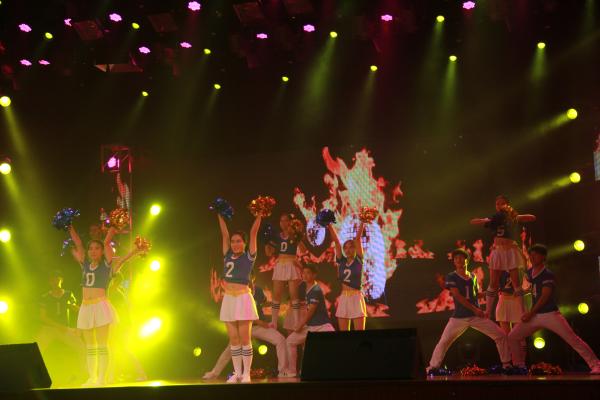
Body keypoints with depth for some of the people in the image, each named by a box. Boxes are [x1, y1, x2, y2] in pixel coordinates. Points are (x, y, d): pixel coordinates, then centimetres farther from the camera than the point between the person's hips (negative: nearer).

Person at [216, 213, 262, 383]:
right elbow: (224, 234, 13)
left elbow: (253, 232, -3)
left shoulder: (249, 256, 1)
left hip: (243, 299, -4)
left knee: (244, 338, -5)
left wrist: (259, 214, -3)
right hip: (228, 299, 5)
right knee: (233, 339, 5)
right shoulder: (227, 256, 11)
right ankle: (237, 372, 10)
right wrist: (220, 215, 15)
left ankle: (246, 373, -2)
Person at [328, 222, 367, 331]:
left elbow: (357, 238, -3)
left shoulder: (358, 260, 2)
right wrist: (329, 225, 3)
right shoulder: (341, 261, 10)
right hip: (343, 298, 4)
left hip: (356, 298, -4)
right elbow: (336, 241, 5)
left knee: (359, 332, -4)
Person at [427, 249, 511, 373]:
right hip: (459, 317, -3)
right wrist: (474, 309, -16)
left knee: (500, 335, -4)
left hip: (476, 316, 4)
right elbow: (458, 296, -12)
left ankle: (506, 364, 8)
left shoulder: (473, 277, 13)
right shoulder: (451, 277, -2)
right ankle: (432, 367, 3)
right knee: (444, 341, -9)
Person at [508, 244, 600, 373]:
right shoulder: (529, 272, 10)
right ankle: (519, 366, 16)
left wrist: (530, 313, -15)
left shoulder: (548, 275, -12)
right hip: (534, 316, 7)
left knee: (572, 339, -14)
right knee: (512, 337, 3)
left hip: (551, 314, -7)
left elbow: (545, 297, -16)